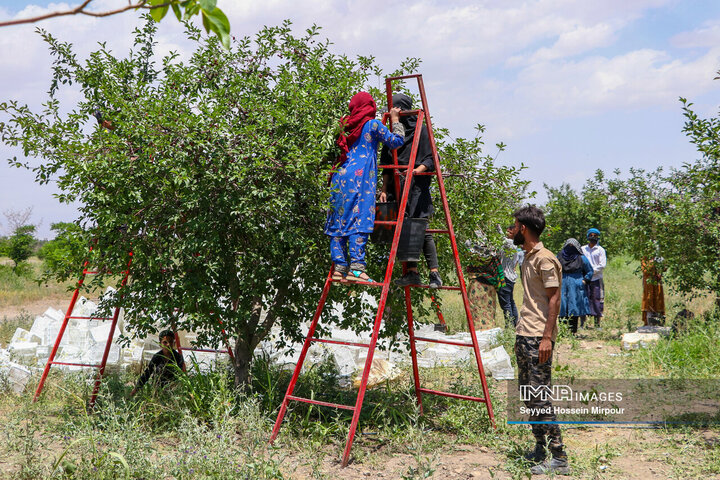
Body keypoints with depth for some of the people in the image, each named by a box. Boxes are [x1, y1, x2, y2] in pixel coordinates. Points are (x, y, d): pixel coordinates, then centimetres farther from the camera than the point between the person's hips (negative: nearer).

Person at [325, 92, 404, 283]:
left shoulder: (347, 125, 17)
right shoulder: (372, 124, 1)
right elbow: (396, 141, 3)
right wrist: (395, 119, 17)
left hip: (340, 176, 6)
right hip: (360, 177, -6)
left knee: (339, 222, 6)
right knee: (360, 221, -9)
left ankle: (339, 267, 4)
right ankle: (356, 268, -15)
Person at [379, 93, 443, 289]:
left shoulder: (421, 130, 2)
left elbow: (431, 159, -3)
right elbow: (386, 165, 17)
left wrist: (418, 170, -21)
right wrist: (384, 189, 9)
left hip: (417, 187, -5)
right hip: (397, 188, 6)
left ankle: (434, 273, -6)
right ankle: (412, 272, 8)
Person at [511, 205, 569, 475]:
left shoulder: (545, 259, -12)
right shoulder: (527, 258, 16)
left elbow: (554, 299, -15)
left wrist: (547, 337, -21)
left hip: (539, 338, -10)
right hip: (524, 336, 10)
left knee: (540, 395, -10)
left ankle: (559, 458, -5)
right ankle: (540, 449, 22)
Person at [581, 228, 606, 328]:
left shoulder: (600, 250, 4)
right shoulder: (583, 249, 11)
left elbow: (602, 265, -2)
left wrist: (591, 271, -11)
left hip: (596, 279, -2)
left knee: (597, 300, -1)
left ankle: (597, 324, 6)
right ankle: (582, 323, 3)